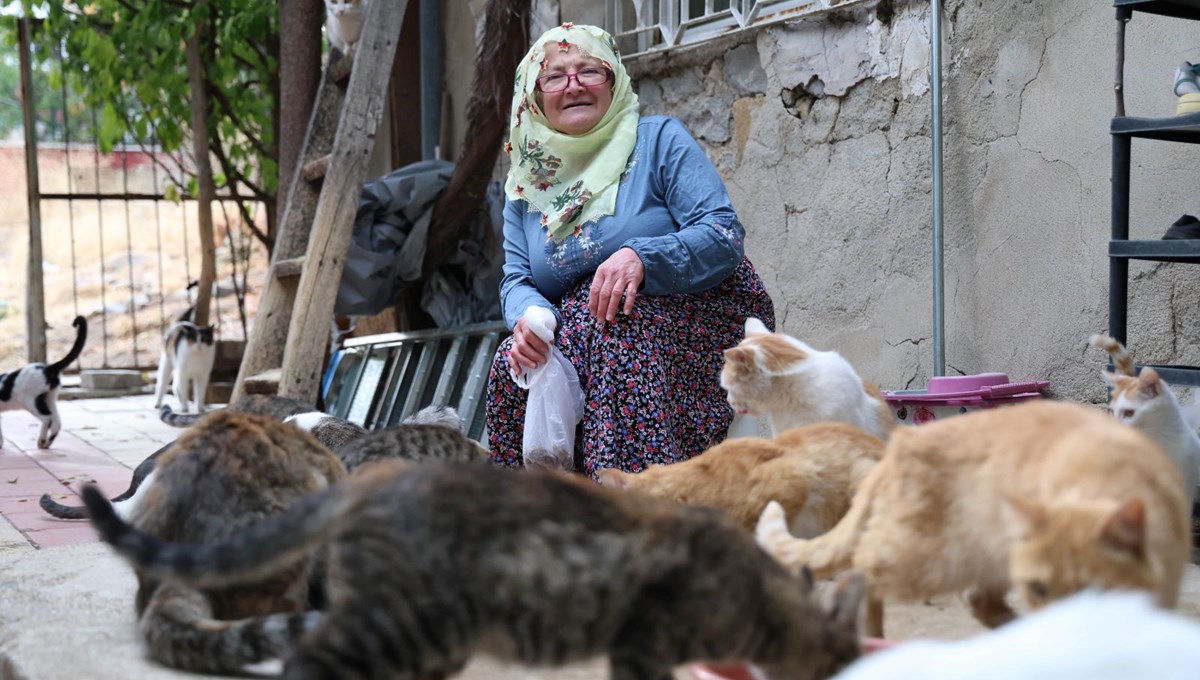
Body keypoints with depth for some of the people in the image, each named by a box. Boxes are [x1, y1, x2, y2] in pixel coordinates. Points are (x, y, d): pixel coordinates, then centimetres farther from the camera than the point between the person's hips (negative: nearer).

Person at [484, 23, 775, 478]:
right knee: (513, 362, -24)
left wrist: (640, 256, -30)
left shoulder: (659, 140, -2)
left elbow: (725, 235, -12)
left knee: (619, 324, -34)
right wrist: (527, 316, -20)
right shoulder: (527, 183, 12)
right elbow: (516, 281, 6)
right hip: (579, 331, 4)